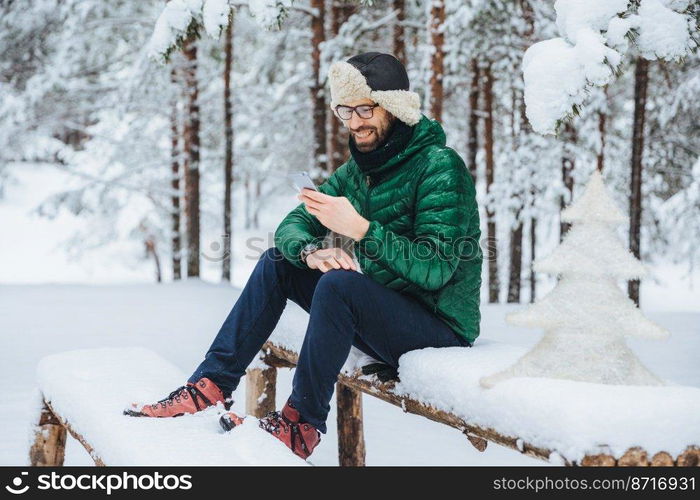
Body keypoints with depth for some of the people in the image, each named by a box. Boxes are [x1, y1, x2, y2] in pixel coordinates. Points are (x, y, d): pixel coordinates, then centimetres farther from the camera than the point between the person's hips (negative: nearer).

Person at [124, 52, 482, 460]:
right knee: (277, 262, 2)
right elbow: (292, 226, 4)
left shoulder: (439, 167, -16)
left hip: (441, 326, -8)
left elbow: (435, 269, -26)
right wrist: (310, 252, -20)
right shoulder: (358, 170, 8)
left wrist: (360, 228, -31)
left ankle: (302, 425, -18)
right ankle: (211, 386, -2)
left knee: (338, 283, -32)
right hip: (379, 312, 8)